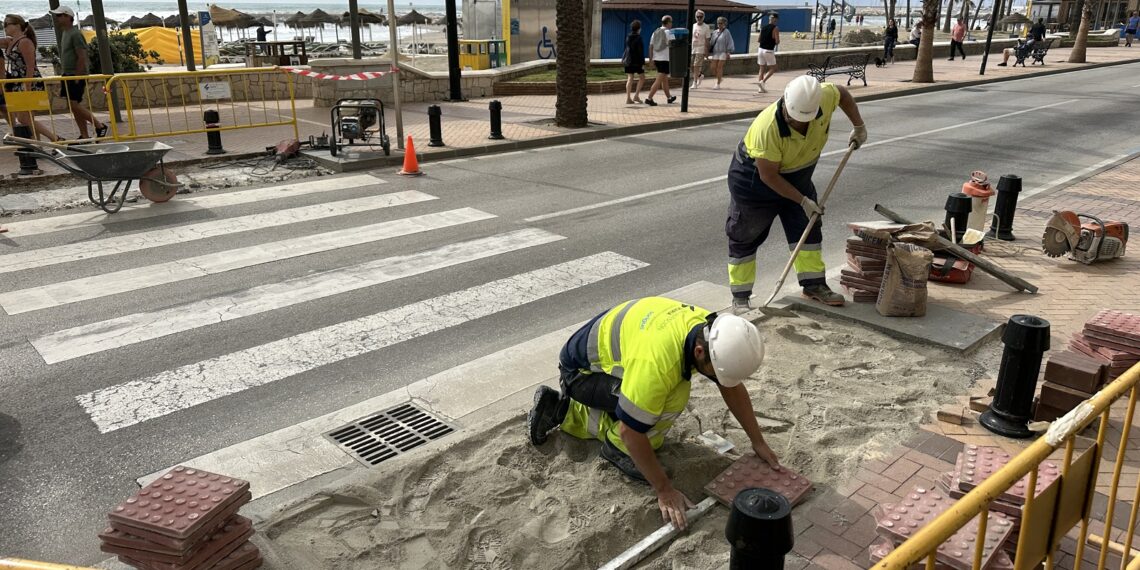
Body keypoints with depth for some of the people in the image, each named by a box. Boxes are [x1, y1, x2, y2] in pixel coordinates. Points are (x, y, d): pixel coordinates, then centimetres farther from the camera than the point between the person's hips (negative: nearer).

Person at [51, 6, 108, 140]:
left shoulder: (75, 34, -13)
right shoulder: (64, 33, 17)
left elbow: (82, 57, -19)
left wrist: (77, 78, -20)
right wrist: (63, 75, 19)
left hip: (76, 76, -9)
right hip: (68, 75, 9)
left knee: (74, 104, -14)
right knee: (75, 106, 7)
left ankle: (100, 126, -4)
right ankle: (84, 136, 9)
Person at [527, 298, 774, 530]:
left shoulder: (715, 332, -16)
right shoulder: (655, 362, -40)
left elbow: (732, 387, 0)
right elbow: (631, 431, -30)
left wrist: (758, 442, 2)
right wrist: (664, 490, -22)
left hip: (611, 348, 8)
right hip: (581, 369, -8)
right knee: (674, 395, -27)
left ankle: (560, 410, 22)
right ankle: (618, 447, -4)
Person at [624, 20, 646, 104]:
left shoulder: (628, 37, 7)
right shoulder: (638, 37, -13)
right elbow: (641, 51, -15)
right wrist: (643, 63, -13)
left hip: (628, 60, 6)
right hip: (636, 61, -6)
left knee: (630, 79, 5)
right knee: (642, 78, 8)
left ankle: (628, 98, 2)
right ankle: (636, 96, 1)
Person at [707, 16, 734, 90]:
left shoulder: (726, 32, -3)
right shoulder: (715, 32, 11)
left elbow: (730, 42, -6)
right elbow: (711, 42, 17)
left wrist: (728, 52, -13)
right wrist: (709, 52, 14)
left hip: (723, 53, -5)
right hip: (715, 53, 5)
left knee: (719, 67, -4)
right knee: (713, 67, 1)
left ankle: (718, 84, 4)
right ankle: (720, 77, 29)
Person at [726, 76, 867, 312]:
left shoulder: (825, 97, -23)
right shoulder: (766, 127, -38)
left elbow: (843, 93, 3)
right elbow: (768, 176, -30)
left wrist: (859, 127, 4)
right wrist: (803, 201, -25)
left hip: (797, 174, 6)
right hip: (754, 177, -5)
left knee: (808, 227, 5)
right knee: (745, 237, 0)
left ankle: (814, 285, 17)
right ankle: (740, 297, 10)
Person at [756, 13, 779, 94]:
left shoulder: (763, 27, 9)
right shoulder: (775, 28, -9)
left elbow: (759, 40, 11)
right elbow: (777, 41, -13)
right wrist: (776, 42, 8)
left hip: (761, 49, 6)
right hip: (769, 51, -6)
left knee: (762, 69, 10)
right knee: (772, 69, 7)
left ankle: (761, 88, 7)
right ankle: (762, 81, -13)